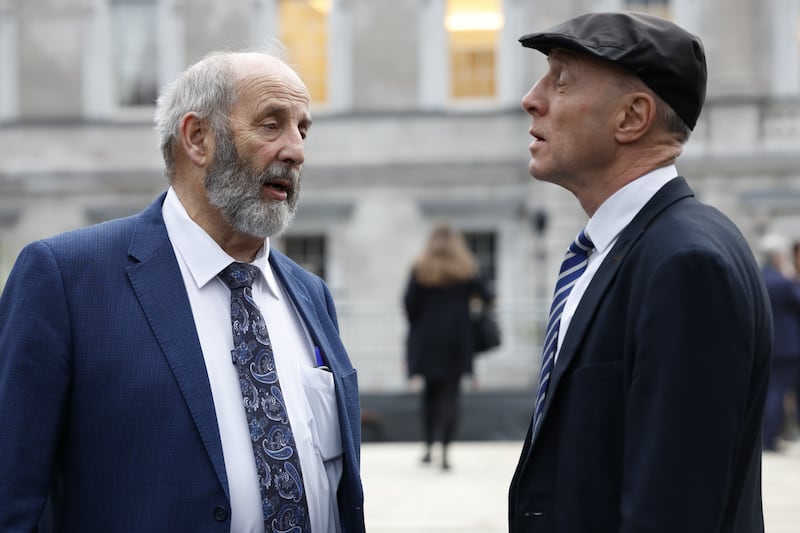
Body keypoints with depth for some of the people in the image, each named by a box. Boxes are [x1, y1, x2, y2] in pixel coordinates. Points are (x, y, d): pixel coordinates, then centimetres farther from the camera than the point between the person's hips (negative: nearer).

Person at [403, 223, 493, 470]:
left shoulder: (420, 269, 1)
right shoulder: (466, 269, 1)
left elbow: (409, 303, -4)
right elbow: (486, 298, -3)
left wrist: (417, 327, 9)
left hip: (426, 339, 1)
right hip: (456, 340, -1)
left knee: (430, 393, 14)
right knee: (450, 395, 0)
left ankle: (428, 446, 15)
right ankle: (445, 451, -9)